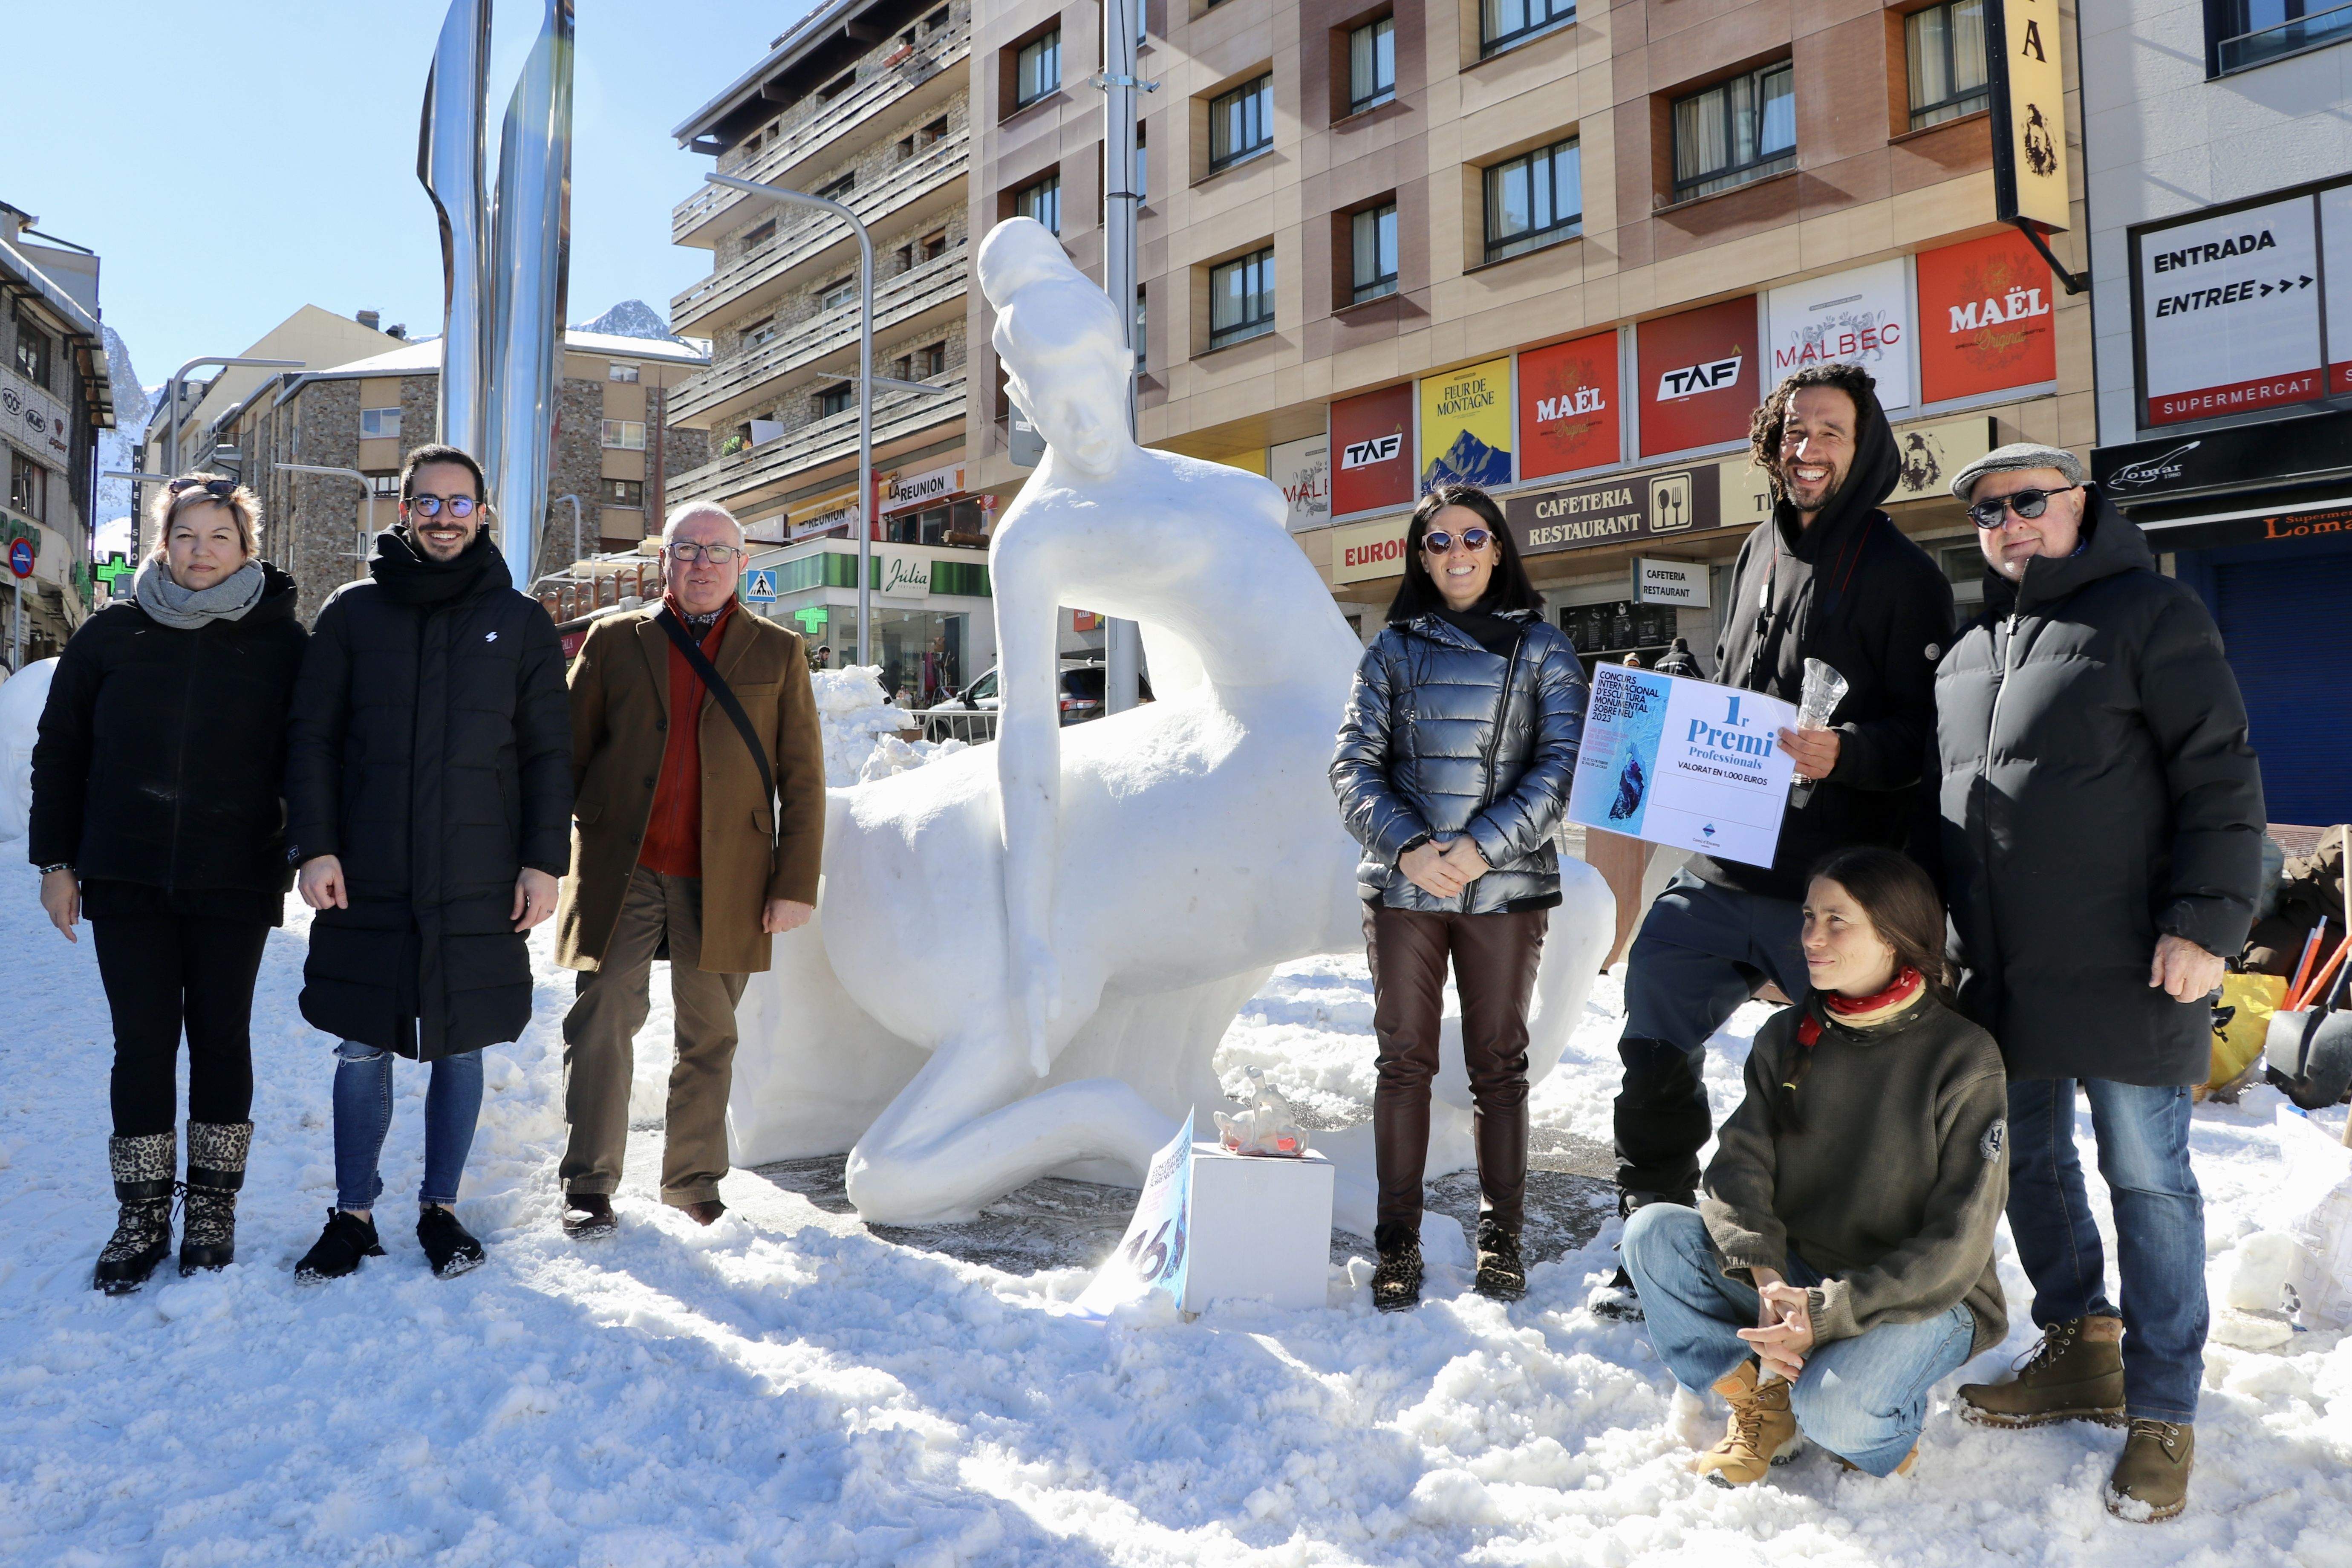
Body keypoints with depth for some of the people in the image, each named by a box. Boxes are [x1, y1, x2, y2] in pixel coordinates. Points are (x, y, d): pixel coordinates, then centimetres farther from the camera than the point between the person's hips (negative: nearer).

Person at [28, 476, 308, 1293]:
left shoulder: (283, 641, 0)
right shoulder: (111, 632, 4)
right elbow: (59, 751, 9)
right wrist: (56, 861, 5)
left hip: (235, 885, -1)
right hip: (127, 881, 1)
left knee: (222, 1039, 7)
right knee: (143, 1042, 3)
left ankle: (213, 1209, 19)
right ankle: (142, 1217, 15)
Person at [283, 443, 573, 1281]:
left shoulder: (520, 622, 6)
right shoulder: (352, 611, 7)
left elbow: (549, 752, 5)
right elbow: (311, 736, 6)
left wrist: (544, 861, -2)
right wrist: (314, 846, -3)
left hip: (479, 885, 0)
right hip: (366, 881, 0)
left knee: (461, 1048, 8)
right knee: (362, 1048, 6)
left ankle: (440, 1208, 22)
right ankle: (353, 1214, 21)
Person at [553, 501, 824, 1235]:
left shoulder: (778, 652, 8)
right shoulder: (614, 640, 10)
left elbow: (803, 780, 5)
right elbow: (567, 754, 10)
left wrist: (796, 884, -2)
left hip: (725, 880, 0)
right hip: (619, 871, 0)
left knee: (709, 1037, 9)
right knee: (602, 1019, -4)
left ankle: (693, 1179, 24)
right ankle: (589, 1187, 8)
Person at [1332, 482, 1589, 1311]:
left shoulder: (1540, 646, 6)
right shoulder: (1394, 647, 9)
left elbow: (1561, 763, -3)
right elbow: (1354, 763, 3)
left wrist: (1481, 848, -14)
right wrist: (1409, 848, -12)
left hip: (1506, 885, -1)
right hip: (1403, 882, 1)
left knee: (1499, 1063, 5)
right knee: (1404, 1061, 4)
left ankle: (1500, 1238, 16)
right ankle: (1397, 1244, 12)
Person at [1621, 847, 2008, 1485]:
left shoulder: (1965, 1058, -13)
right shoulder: (1786, 1037, 2)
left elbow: (1958, 1244, -16)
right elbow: (1740, 1167, -6)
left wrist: (1830, 1313, -24)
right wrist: (1767, 1278, -26)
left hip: (1922, 1300, -4)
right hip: (1794, 1278, 4)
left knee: (1834, 1410, -33)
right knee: (1653, 1230, -19)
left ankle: (1888, 1426, 4)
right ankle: (1765, 1404, -4)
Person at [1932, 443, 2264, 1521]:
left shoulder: (2148, 613, -4)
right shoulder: (1968, 648, 16)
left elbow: (2220, 778, -9)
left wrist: (2206, 922, -16)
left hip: (2124, 975, -7)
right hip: (2003, 976, 7)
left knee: (2146, 1179, 2)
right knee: (2030, 1163, 15)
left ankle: (2161, 1415, 14)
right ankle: (2081, 1357, 33)